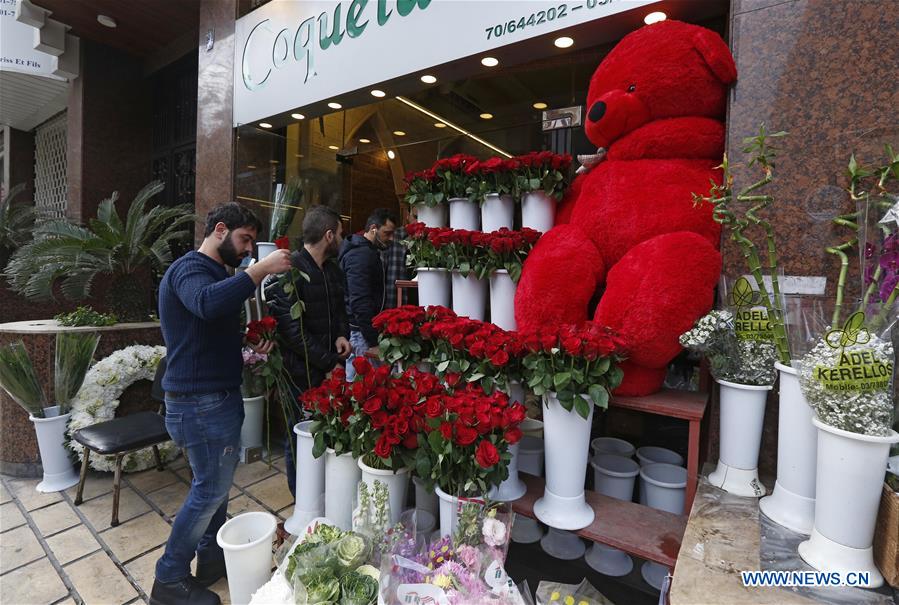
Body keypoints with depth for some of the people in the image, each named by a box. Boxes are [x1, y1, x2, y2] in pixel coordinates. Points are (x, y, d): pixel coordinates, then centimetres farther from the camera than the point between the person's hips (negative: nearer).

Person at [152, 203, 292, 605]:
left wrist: (248, 355, 12)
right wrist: (261, 269, -35)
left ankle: (211, 555, 35)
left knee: (217, 481, 18)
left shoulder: (215, 273, 17)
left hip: (218, 397, 10)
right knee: (211, 488, 2)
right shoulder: (189, 268, -14)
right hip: (200, 403, -10)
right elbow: (207, 303, -40)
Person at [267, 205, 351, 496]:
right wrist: (329, 363, -15)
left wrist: (342, 334, 2)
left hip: (331, 368, 7)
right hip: (303, 373, -7)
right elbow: (291, 329, -19)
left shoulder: (333, 269, 11)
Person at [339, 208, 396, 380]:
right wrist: (373, 343, -22)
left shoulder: (368, 252, 16)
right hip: (360, 333, -10)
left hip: (358, 329, 10)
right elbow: (360, 302, -23)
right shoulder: (361, 255, -15)